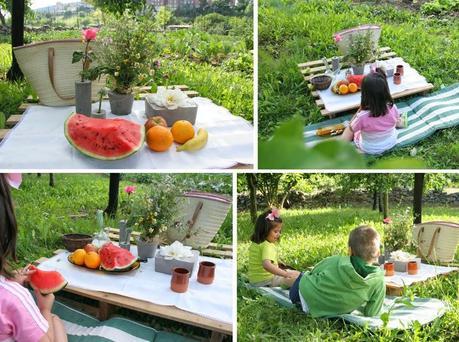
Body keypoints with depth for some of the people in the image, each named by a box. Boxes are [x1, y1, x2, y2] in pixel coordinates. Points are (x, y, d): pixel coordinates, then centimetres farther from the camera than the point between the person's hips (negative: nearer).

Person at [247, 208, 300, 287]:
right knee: (297, 275, -15)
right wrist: (285, 274, -47)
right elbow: (267, 265, -41)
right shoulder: (267, 246, -24)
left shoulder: (254, 244, 6)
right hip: (266, 282, -10)